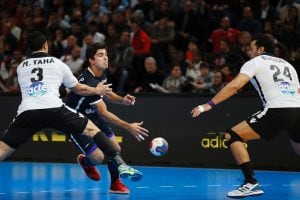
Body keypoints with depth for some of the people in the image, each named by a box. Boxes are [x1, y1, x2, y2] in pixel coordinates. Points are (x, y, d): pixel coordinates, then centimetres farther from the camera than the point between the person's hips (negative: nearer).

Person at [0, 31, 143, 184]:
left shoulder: (20, 67, 24)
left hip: (26, 112, 1)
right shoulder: (57, 63, 19)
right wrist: (96, 90, 48)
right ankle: (120, 164, 3)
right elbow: (78, 89, 29)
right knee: (92, 129, 13)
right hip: (54, 109, -1)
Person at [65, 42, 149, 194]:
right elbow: (104, 113, -33)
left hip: (91, 116, 8)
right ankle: (85, 161, 24)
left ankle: (115, 183, 22)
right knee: (98, 158, -13)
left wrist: (122, 100, -8)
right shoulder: (89, 82, -33)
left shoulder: (101, 74, -4)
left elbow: (107, 93, 15)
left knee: (115, 149, 0)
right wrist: (128, 127, -38)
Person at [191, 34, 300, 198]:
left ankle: (251, 183, -12)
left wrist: (209, 105, -6)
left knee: (232, 136, -1)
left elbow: (235, 85, -4)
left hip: (277, 110, -7)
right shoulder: (287, 64, 28)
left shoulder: (255, 62, 10)